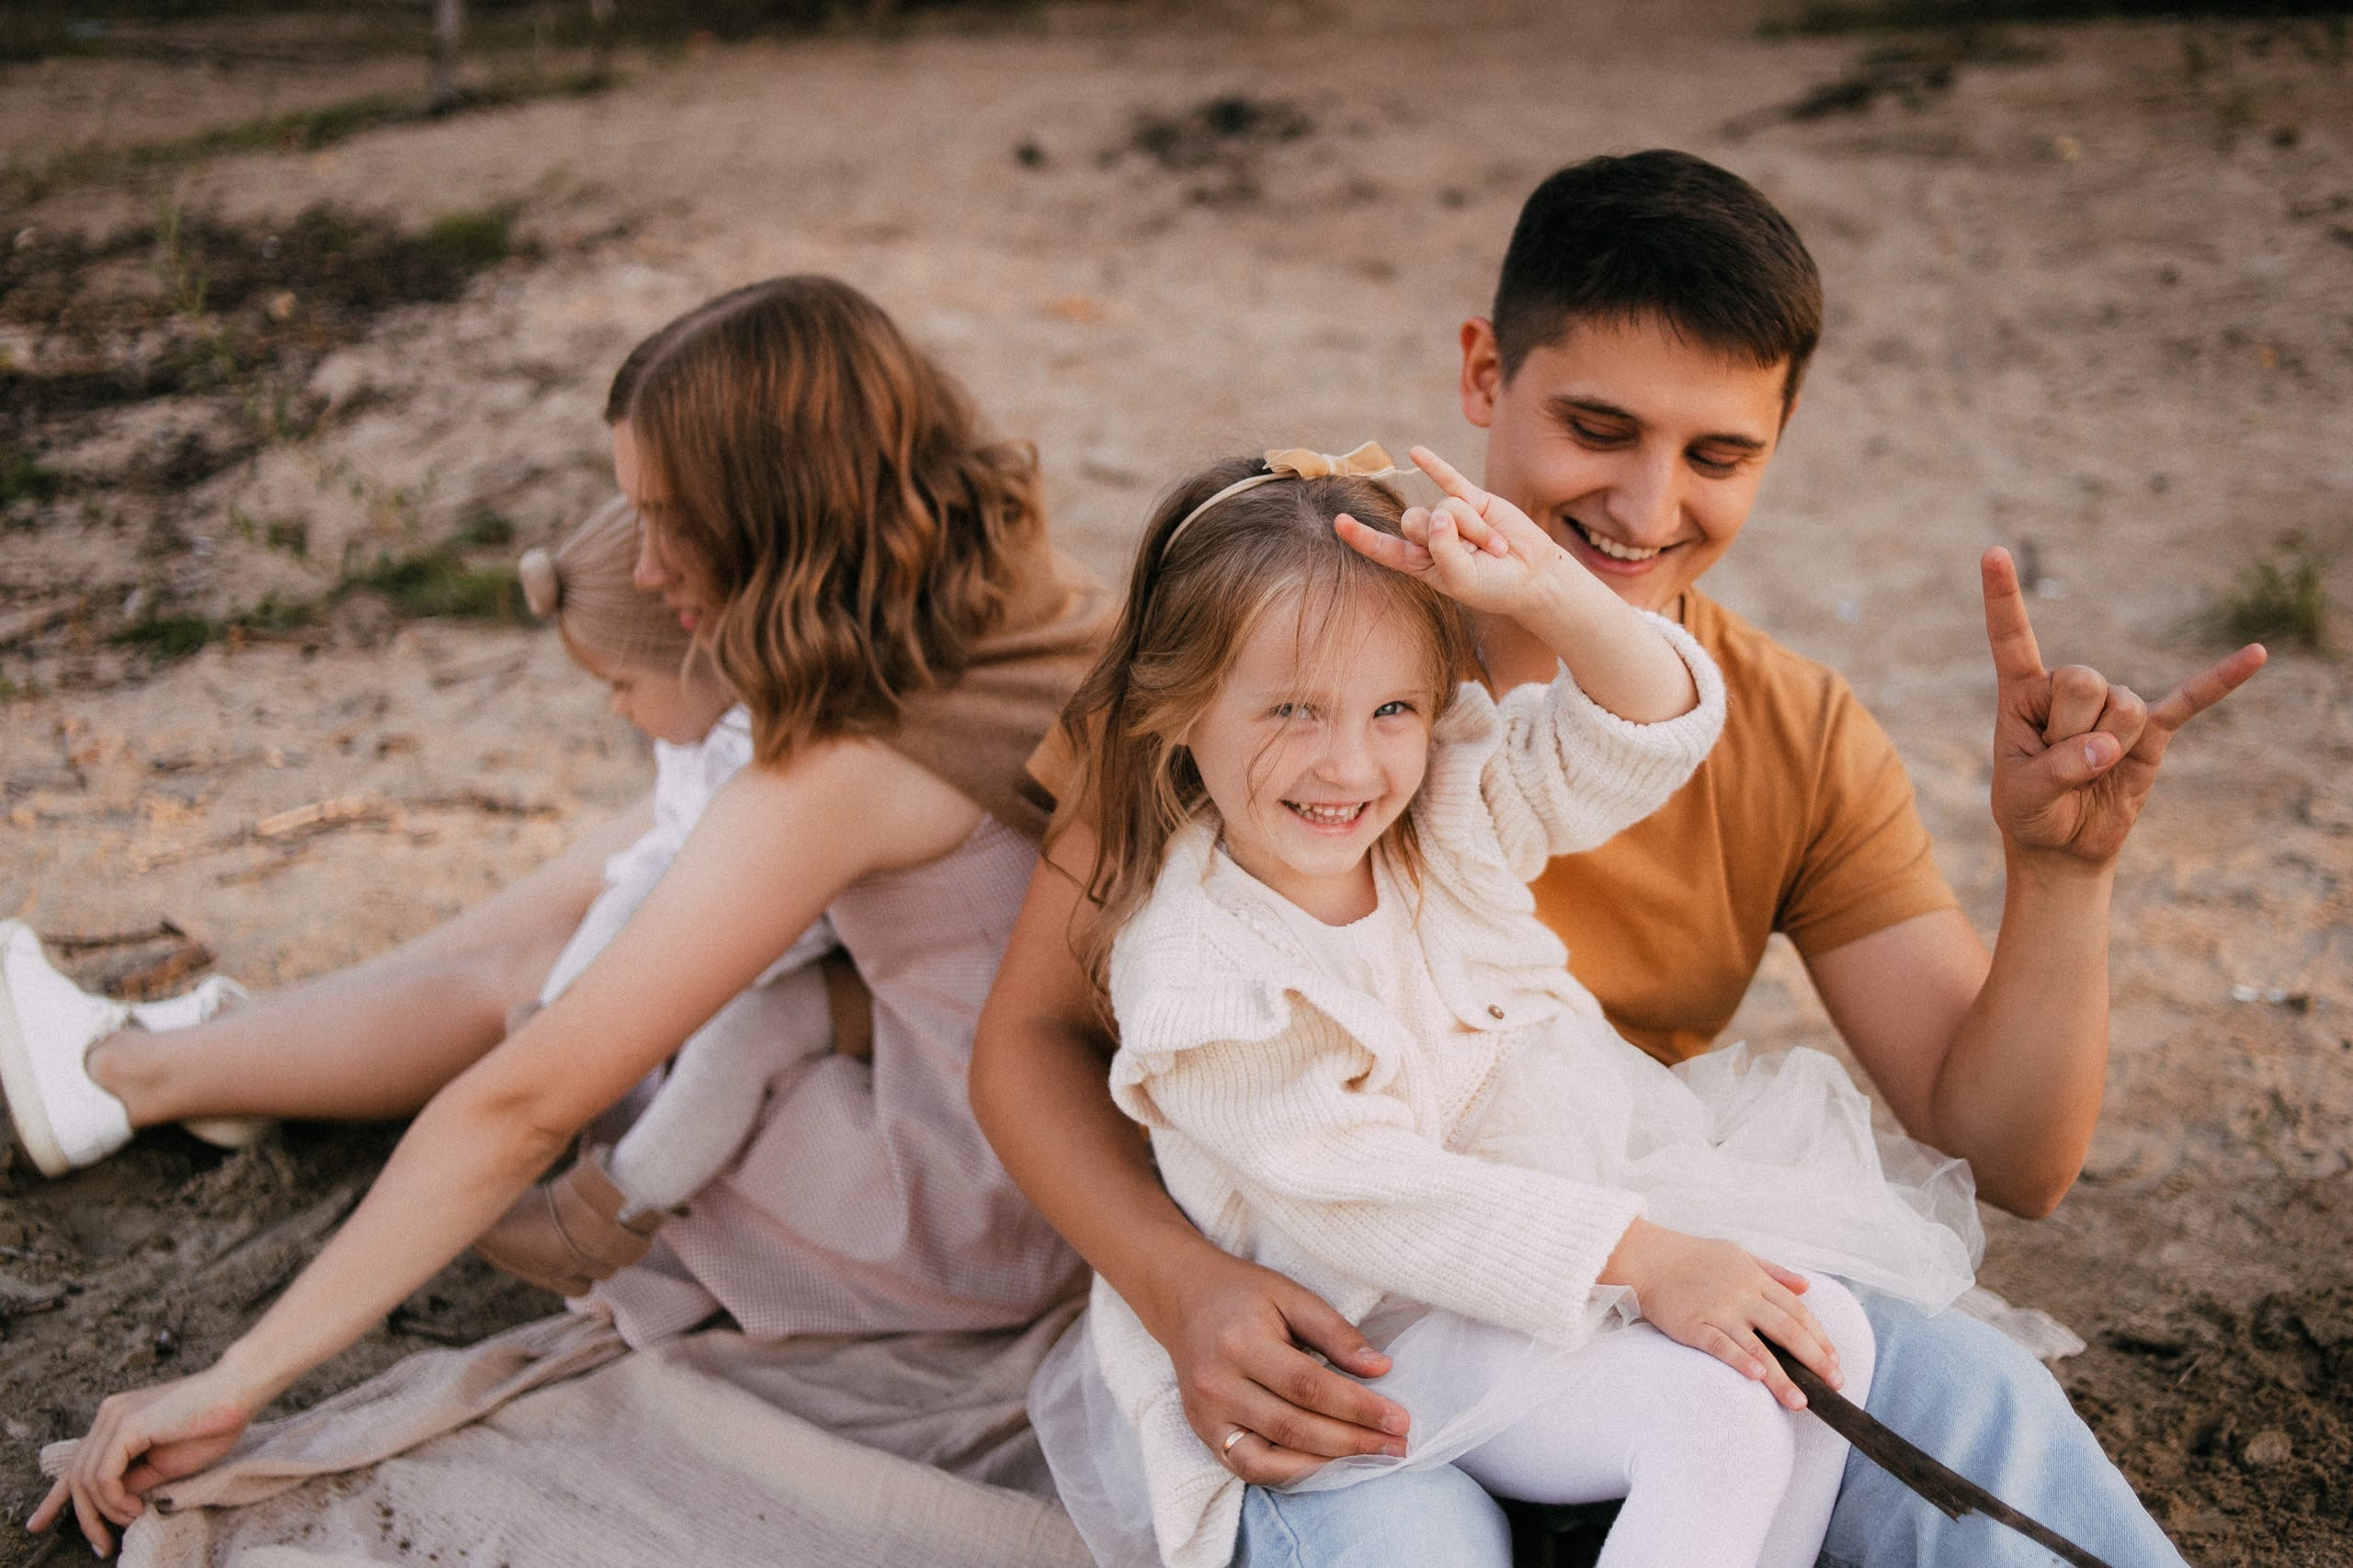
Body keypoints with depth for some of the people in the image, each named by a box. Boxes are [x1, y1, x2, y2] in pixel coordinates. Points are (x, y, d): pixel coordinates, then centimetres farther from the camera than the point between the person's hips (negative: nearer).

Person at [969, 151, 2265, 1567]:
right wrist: (1186, 1288, -27)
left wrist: (2062, 872, -22)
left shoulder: (1804, 743, -2)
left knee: (1971, 1395, -24)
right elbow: (1033, 1036, -9)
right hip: (1304, 1328, -2)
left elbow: (2009, 1159, -3)